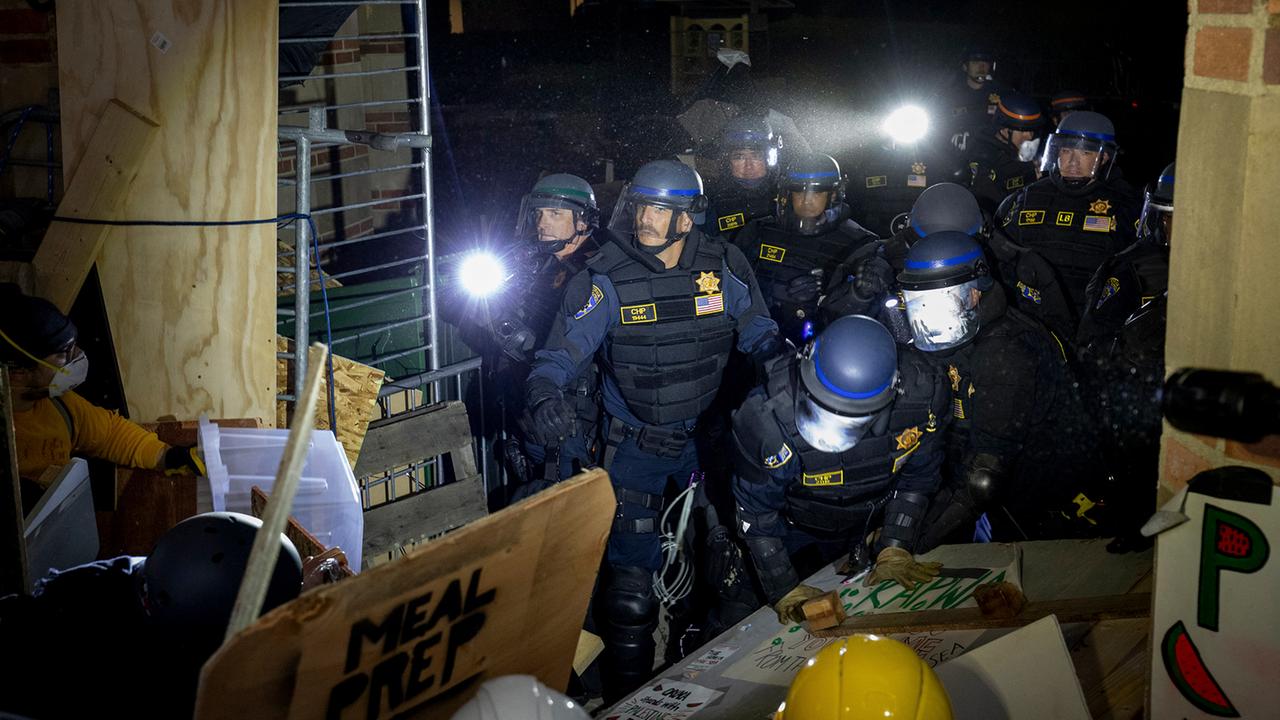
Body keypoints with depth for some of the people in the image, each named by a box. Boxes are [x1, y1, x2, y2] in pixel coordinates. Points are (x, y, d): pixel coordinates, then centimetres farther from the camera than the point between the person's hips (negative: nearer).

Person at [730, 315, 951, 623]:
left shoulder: (923, 395, -32)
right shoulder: (768, 416, -40)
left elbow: (917, 477, -11)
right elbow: (755, 512, -23)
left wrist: (895, 549, -14)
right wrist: (784, 591, -22)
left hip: (876, 526, 2)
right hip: (800, 532, -2)